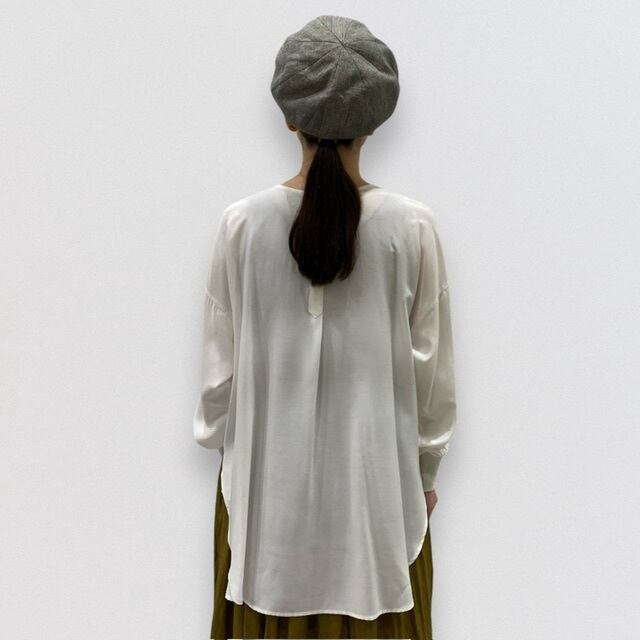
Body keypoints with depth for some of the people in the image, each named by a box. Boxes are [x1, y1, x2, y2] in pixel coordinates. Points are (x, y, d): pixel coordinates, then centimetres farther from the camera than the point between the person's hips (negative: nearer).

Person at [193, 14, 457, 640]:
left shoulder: (242, 222, -12)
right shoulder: (411, 225, -13)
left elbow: (221, 365, -4)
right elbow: (431, 367, -5)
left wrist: (225, 448, 12)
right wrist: (426, 470, 9)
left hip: (268, 476, 1)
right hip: (377, 477, 0)